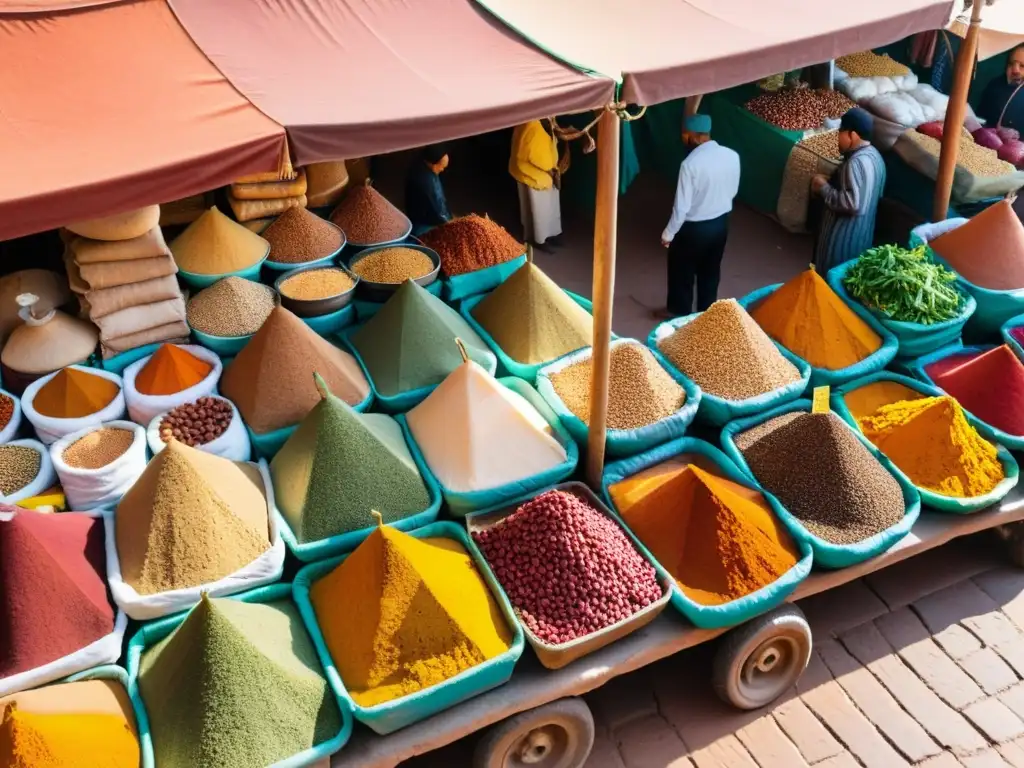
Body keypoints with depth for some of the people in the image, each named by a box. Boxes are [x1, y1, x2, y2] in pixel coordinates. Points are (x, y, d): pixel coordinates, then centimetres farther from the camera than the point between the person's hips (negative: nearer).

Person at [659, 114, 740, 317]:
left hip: (694, 228, -6)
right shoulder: (732, 156, -9)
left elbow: (682, 206, -23)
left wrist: (668, 233, -10)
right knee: (710, 271, 23)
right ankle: (706, 311, 38)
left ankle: (679, 311, 35)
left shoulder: (691, 163, -27)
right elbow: (733, 192, 6)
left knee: (682, 271, 18)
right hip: (721, 223, 6)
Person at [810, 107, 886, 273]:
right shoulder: (873, 155, 6)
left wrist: (823, 187, -22)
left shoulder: (856, 163, -26)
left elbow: (853, 203, -32)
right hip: (863, 230, 10)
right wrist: (831, 182, 9)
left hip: (844, 236, -10)